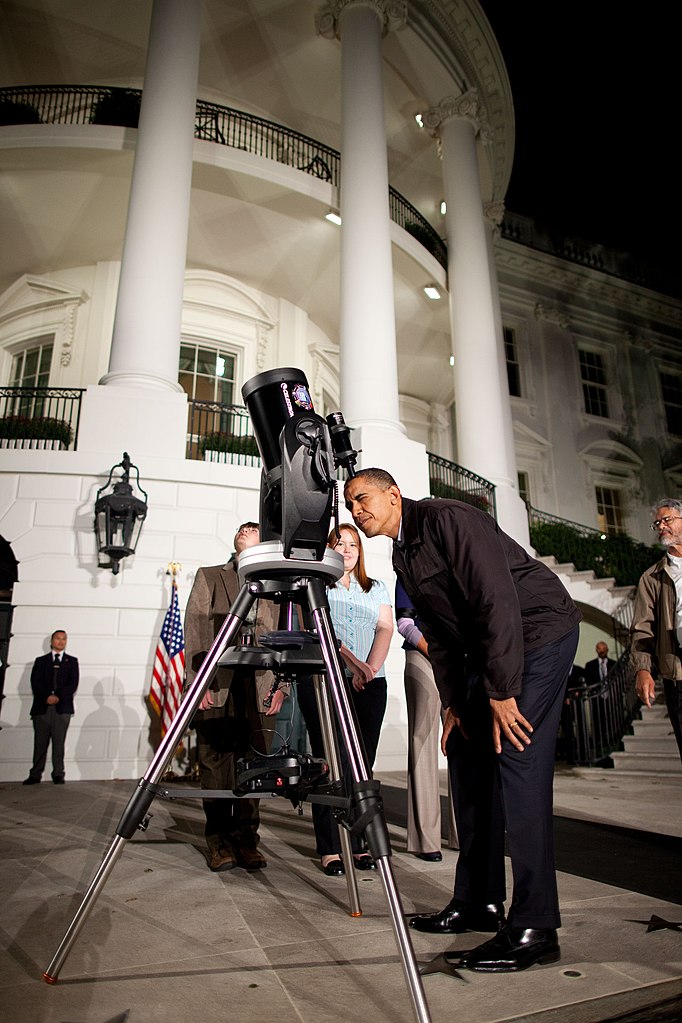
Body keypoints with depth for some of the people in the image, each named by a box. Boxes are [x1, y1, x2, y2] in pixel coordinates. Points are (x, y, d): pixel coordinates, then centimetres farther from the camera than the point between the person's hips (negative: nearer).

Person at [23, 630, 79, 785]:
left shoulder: (72, 661, 14)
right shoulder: (40, 661, 15)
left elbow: (73, 683, 3)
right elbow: (35, 682, 3)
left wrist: (58, 697, -11)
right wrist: (46, 697, -12)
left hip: (62, 707, -1)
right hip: (42, 707, 1)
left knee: (59, 742, -2)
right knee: (40, 743, 2)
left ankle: (58, 774, 3)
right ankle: (35, 775, 8)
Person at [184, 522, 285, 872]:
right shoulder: (209, 576, 14)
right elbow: (194, 629, 4)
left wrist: (282, 684, 1)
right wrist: (198, 682, -6)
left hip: (259, 686, 1)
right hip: (217, 685, -1)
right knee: (215, 762, 0)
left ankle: (246, 839, 11)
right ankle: (219, 842, 11)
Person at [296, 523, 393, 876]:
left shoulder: (376, 588, 19)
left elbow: (385, 628, 6)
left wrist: (371, 666, -10)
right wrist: (352, 663, -15)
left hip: (370, 684, 3)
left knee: (362, 764, 3)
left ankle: (359, 845, 10)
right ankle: (330, 849, 3)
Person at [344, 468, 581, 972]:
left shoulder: (447, 519, -18)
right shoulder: (403, 555, 10)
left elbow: (497, 600, -24)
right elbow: (440, 633, 13)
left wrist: (501, 693, -24)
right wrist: (455, 701, 7)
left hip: (538, 632, -9)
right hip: (488, 647, 9)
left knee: (517, 759, -15)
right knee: (467, 753, 7)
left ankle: (534, 927, -6)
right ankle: (478, 902, 18)